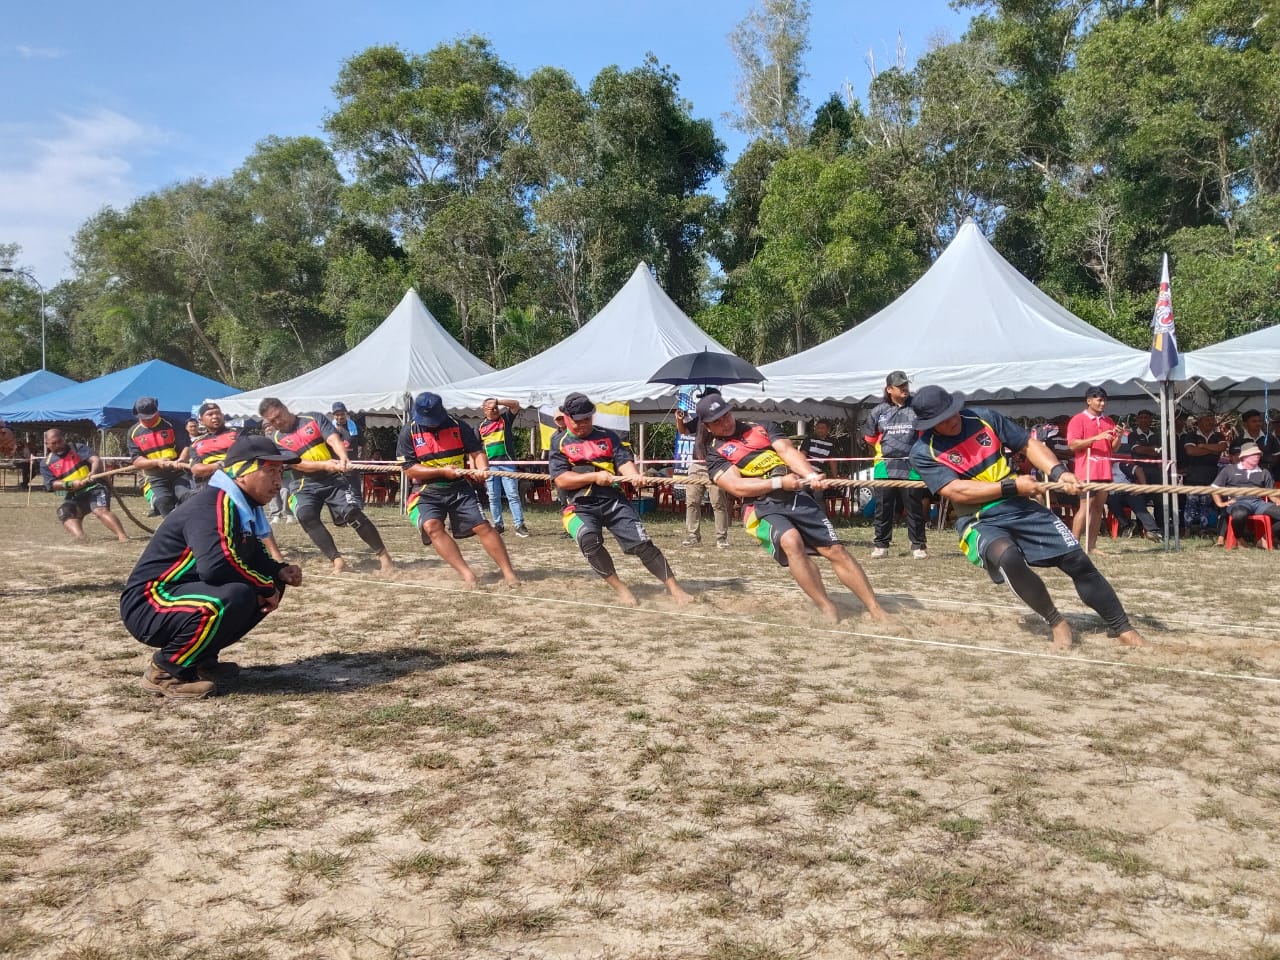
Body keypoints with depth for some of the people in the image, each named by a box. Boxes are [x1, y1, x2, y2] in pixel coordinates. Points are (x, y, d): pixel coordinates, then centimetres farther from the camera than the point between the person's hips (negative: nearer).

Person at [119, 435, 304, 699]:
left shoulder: (244, 507, 7)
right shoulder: (212, 506, -22)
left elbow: (253, 558, 20)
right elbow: (216, 566, -36)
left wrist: (279, 572, -1)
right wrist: (266, 587, -22)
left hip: (184, 593, 10)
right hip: (147, 605, -10)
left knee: (269, 585, 6)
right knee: (234, 595, -33)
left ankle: (201, 658, 11)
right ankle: (165, 670, -13)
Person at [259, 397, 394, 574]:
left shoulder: (314, 419, 3)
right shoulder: (276, 440, 3)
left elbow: (333, 439, -12)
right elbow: (296, 464, -9)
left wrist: (343, 457, -34)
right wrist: (324, 465, -24)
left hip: (333, 479, -1)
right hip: (304, 485, 1)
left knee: (352, 512, -19)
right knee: (306, 516, -27)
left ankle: (383, 556, -10)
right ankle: (337, 560, -23)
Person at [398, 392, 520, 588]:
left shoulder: (458, 426, 0)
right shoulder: (408, 432, -4)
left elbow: (477, 452, -2)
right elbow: (409, 470, -7)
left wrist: (483, 468, -26)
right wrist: (442, 471, -17)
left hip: (459, 488, 1)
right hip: (427, 491, -1)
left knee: (483, 526, -9)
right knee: (432, 526, -26)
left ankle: (508, 572, -5)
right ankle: (466, 573, -27)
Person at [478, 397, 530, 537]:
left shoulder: (505, 419, 7)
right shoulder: (481, 426, 10)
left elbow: (516, 405, -6)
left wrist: (497, 401, -16)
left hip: (507, 464, -2)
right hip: (490, 465, 2)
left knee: (513, 495, -7)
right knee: (493, 498, 6)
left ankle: (519, 525, -9)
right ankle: (498, 525, 15)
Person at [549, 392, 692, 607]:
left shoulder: (607, 436, 12)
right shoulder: (559, 443, 5)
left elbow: (624, 461, -1)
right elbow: (561, 480, -5)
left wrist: (635, 476, -24)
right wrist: (594, 477, -15)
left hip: (613, 500, 2)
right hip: (580, 506, -2)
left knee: (642, 543, -9)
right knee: (589, 539, -31)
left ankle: (673, 587, 1)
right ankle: (619, 588, -14)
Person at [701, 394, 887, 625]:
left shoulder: (761, 428, 17)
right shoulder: (715, 454, 9)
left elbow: (788, 451, 0)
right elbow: (738, 487, -6)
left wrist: (811, 475, -19)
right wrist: (779, 482, -17)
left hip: (797, 496, 3)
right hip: (763, 507, -3)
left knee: (836, 550, -5)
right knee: (791, 541, -32)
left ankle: (876, 611, 1)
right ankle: (827, 607, -22)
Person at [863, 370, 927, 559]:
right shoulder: (878, 411, 7)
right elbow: (870, 437, 18)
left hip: (911, 467, -2)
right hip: (885, 467, 2)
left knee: (914, 508, 2)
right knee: (883, 508, 4)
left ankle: (918, 545, 11)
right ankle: (880, 545, 12)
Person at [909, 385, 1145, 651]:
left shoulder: (983, 417, 0)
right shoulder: (924, 452, -10)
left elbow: (1028, 443, 6)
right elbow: (957, 491, -19)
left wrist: (1057, 472, -11)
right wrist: (1011, 486, -21)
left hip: (1020, 507, 4)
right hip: (980, 521, -4)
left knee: (1077, 560, -4)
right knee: (1008, 557, -35)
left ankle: (1121, 627, 15)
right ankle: (1056, 622, -11)